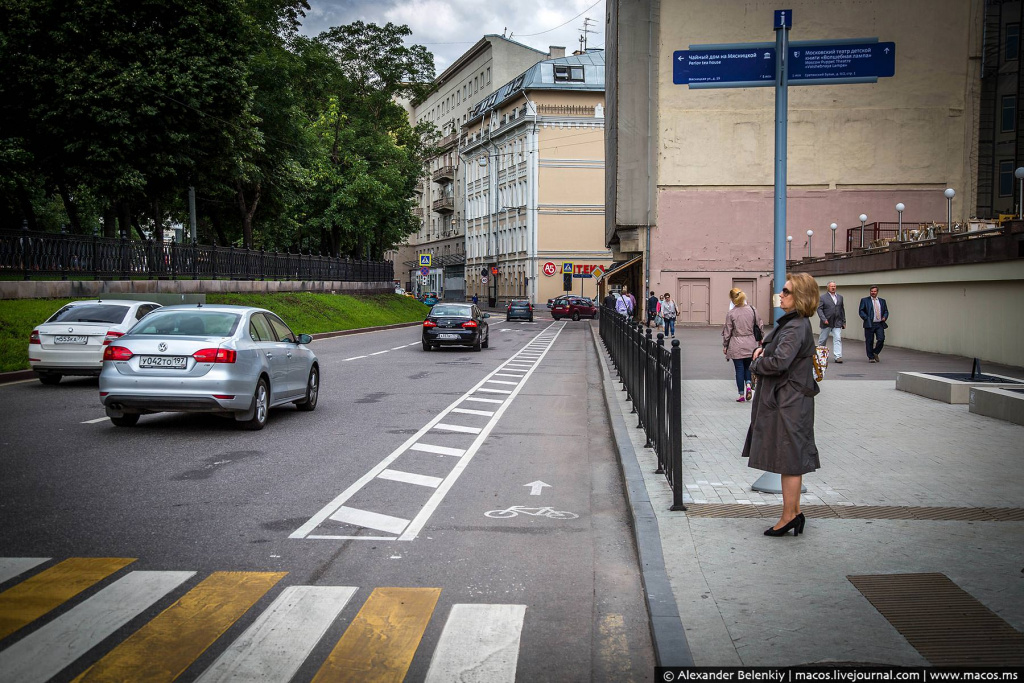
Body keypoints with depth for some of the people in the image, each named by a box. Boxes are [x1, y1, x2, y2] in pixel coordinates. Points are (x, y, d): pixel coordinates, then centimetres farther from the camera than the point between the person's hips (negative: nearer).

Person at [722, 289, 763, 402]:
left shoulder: (730, 314, -9)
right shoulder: (752, 310, -1)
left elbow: (727, 331, -4)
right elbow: (759, 326, 7)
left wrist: (725, 346, 7)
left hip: (736, 346, -3)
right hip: (750, 344, 3)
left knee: (739, 369, 4)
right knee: (748, 367, 19)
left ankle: (741, 394, 7)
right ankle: (748, 385, -4)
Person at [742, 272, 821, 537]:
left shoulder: (797, 327, -19)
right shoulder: (790, 322, 12)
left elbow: (779, 362, -28)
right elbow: (771, 345, 26)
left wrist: (756, 364, -9)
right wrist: (761, 349, 4)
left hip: (789, 402, -10)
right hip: (783, 399, 10)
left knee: (789, 459, -2)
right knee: (790, 458, 15)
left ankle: (789, 516, 6)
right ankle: (794, 512, 23)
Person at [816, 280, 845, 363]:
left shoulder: (840, 297, 12)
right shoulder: (823, 297, -1)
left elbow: (842, 310, 15)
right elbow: (819, 309, -7)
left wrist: (844, 322, 12)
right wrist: (823, 319, -19)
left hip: (837, 322, 3)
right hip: (826, 322, -3)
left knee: (838, 339, -9)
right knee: (822, 339, 8)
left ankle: (838, 357, -12)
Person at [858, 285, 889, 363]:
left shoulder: (882, 301, 16)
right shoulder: (864, 300, 4)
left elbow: (886, 311, 18)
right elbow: (861, 311, 0)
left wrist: (885, 317, -1)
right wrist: (866, 318, -11)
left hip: (880, 324, 3)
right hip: (869, 324, -3)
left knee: (881, 339, -10)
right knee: (869, 341, 0)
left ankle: (875, 352, 15)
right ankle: (871, 357, 11)